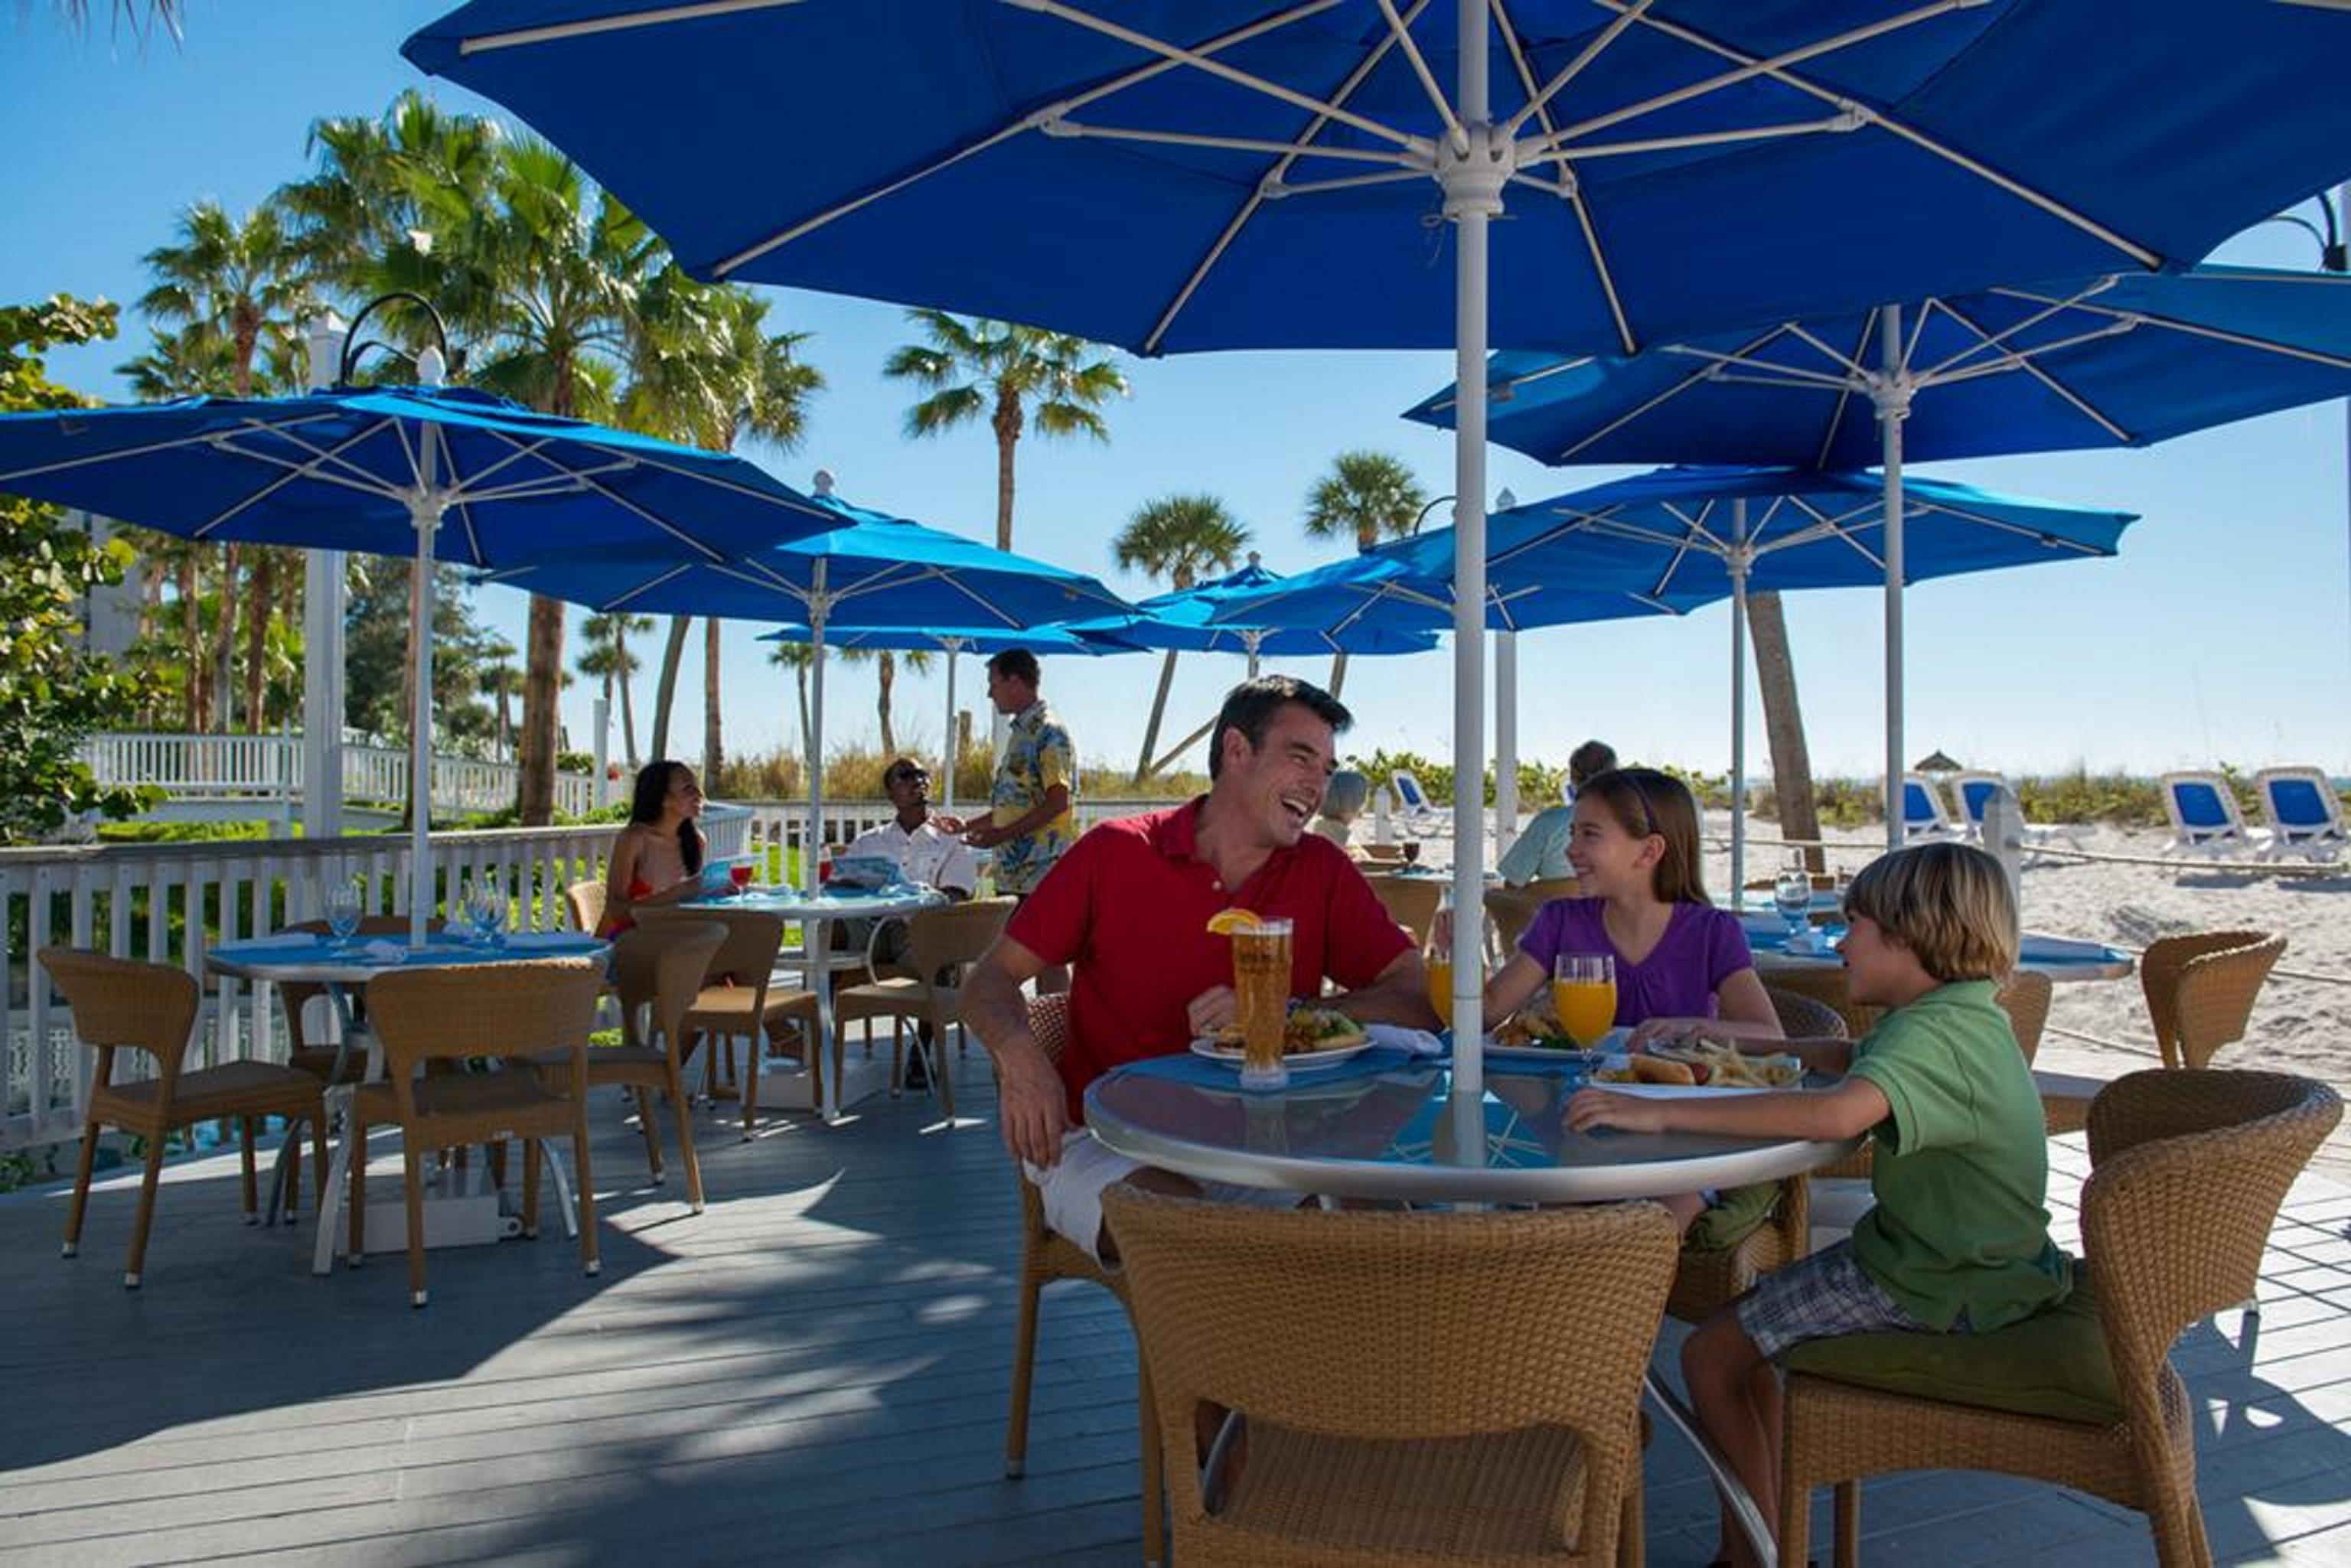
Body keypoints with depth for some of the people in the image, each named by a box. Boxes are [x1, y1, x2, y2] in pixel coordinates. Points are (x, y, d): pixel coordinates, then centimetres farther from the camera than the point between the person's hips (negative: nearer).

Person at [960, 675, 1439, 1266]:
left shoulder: (1323, 871, 5)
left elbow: (1418, 1000, -2)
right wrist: (1019, 1053, -21)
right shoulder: (1115, 852, -1)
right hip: (1106, 1143, -3)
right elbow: (991, 979, 3)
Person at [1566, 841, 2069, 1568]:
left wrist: (1661, 1113, -46)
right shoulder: (1955, 1018, 8)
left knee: (1711, 1354, -7)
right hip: (1937, 1254, 10)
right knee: (1747, 1326, 17)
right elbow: (1845, 1058, 25)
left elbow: (1838, 1111, -46)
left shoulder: (1936, 1034, -25)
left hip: (1935, 1285, -10)